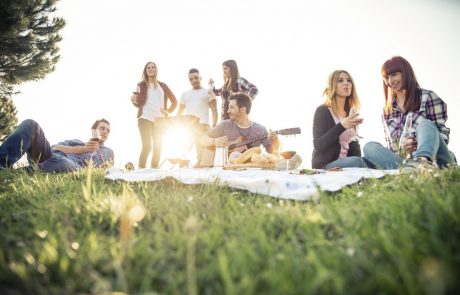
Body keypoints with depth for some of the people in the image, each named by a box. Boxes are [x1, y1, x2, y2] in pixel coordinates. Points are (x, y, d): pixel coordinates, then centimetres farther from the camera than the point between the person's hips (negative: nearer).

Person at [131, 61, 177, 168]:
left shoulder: (162, 86, 16)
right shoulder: (142, 85, 9)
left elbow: (174, 101, 21)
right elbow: (139, 103, 3)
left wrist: (168, 111, 7)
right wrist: (134, 101, -18)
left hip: (159, 120, 4)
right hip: (145, 118, -3)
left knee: (157, 148, 1)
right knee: (147, 146, -16)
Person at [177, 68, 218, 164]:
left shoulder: (208, 92, 12)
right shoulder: (185, 94, 23)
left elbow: (214, 110, 3)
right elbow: (179, 113, 20)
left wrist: (214, 126, -12)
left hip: (202, 126, -4)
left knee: (201, 151, -8)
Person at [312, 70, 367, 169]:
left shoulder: (350, 113, 16)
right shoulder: (322, 111, -5)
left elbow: (353, 143, 17)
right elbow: (318, 145, -15)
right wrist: (341, 126, -24)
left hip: (346, 162, 7)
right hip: (325, 166, -6)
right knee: (356, 162, -32)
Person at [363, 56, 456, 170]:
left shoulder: (428, 97, 5)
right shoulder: (387, 110, 17)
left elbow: (443, 134, 2)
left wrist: (421, 142, -19)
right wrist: (401, 147, -9)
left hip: (437, 159, -3)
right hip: (406, 159, 3)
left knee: (425, 125, -28)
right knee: (369, 147, -18)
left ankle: (422, 161, -59)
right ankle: (405, 169, -45)